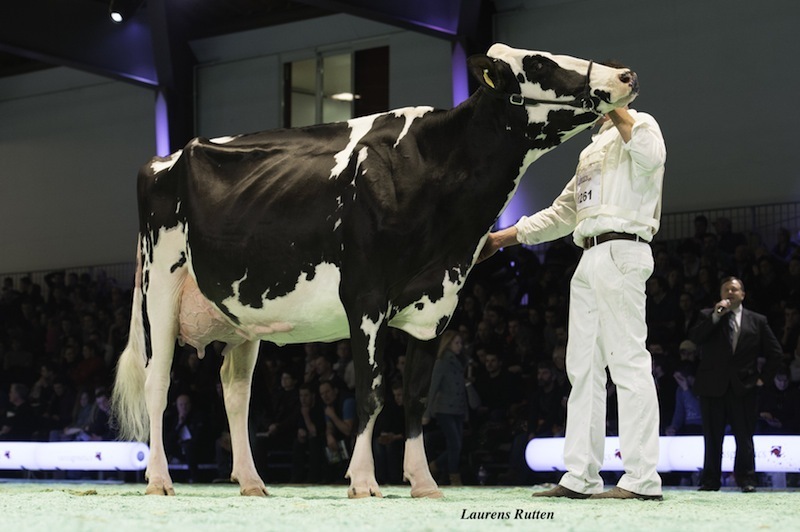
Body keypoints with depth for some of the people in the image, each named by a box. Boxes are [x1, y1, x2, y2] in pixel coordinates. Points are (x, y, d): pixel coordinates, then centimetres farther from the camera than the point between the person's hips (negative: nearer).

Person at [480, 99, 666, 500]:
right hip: (589, 260, 9)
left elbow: (651, 156, -23)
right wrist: (502, 238, 27)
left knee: (628, 361, -14)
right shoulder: (592, 151, 28)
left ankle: (642, 479, -17)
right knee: (583, 368, 6)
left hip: (620, 253, -9)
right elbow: (561, 214, 31)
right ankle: (581, 477, 8)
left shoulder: (640, 124, 3)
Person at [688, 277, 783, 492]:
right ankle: (710, 480, 7)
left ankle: (746, 480, 5)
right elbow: (695, 338, -10)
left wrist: (762, 376, 3)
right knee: (712, 437, 3)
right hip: (713, 386, 0)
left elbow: (775, 352, 12)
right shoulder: (708, 316, 8)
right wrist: (716, 316, -15)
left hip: (744, 387, 0)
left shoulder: (757, 321, 9)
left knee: (744, 437, -1)